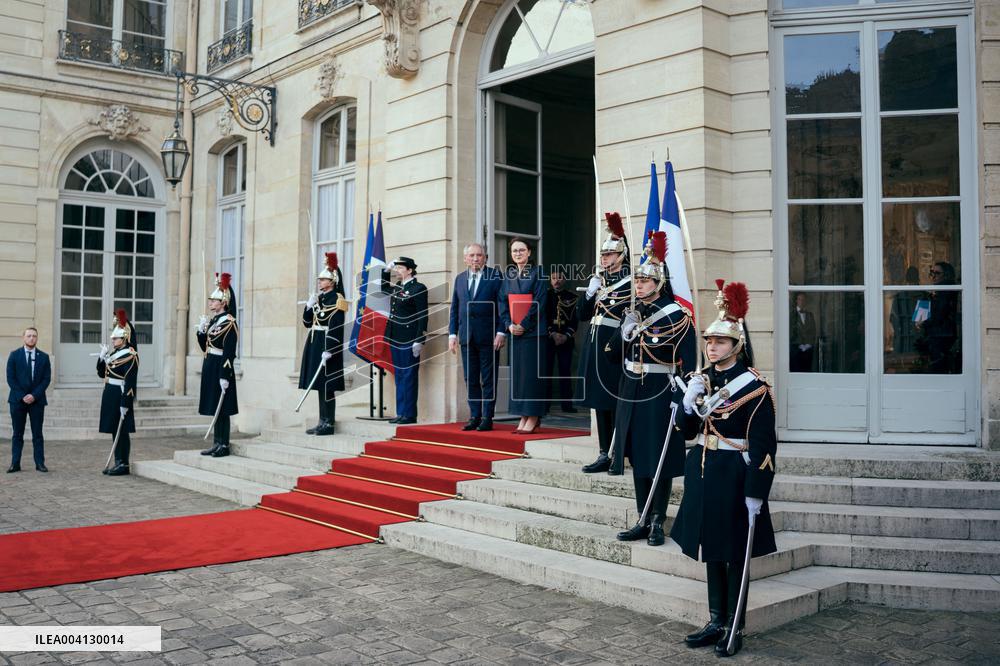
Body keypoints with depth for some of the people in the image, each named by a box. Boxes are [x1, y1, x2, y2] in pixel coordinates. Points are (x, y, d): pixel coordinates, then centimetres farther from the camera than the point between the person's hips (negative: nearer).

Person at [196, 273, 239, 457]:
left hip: (221, 369, -9)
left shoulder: (229, 322, -13)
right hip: (210, 367, 9)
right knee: (214, 407, 12)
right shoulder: (212, 320, 13)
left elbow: (229, 353, -18)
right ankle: (216, 443, 18)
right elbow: (205, 347, 18)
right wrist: (201, 330, 2)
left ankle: (224, 445, 3)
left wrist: (225, 376, -21)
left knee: (222, 408, -4)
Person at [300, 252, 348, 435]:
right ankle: (323, 422, 16)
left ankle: (328, 424, -1)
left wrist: (328, 350, -22)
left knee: (327, 386, -6)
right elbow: (307, 322, 17)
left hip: (328, 345, -9)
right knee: (319, 385, 10)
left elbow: (336, 328, -17)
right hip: (315, 344, 9)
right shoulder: (318, 298, 16)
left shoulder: (337, 300, -10)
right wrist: (309, 306, 1)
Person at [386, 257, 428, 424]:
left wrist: (419, 341, -18)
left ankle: (409, 414, 3)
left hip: (409, 340, -8)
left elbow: (423, 316, -13)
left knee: (409, 376, -3)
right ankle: (400, 412, 18)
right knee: (399, 376, 11)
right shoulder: (396, 287, 13)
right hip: (396, 338, 8)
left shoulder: (418, 289, -9)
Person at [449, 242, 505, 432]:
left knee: (489, 379, 0)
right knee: (470, 379, 8)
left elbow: (502, 306, -4)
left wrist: (500, 332, -11)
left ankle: (487, 418, 6)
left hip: (488, 336, -4)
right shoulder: (460, 279, 13)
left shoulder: (495, 276, -1)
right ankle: (475, 416, 16)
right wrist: (452, 333, 6)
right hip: (467, 337, 5)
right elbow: (454, 308, 14)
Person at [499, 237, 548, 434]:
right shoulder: (508, 275, 12)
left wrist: (523, 325, -15)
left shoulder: (537, 273, -4)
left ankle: (533, 418, 0)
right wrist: (509, 324, -5)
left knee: (531, 372, -5)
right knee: (517, 372, 5)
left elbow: (539, 302, -11)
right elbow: (503, 301, 10)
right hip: (514, 331, 6)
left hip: (532, 330, -6)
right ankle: (523, 417, 11)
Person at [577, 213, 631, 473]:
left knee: (614, 403, -3)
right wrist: (590, 291, -1)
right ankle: (604, 454, 17)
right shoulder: (600, 280, 14)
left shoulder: (630, 284, -8)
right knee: (599, 402, 10)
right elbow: (583, 314, 13)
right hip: (594, 346, 7)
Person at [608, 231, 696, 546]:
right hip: (632, 394, 6)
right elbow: (615, 353, 10)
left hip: (661, 396, -6)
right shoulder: (631, 314, 9)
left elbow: (688, 364, -13)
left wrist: (681, 403, -18)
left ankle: (657, 523, 11)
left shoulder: (677, 316, -10)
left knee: (660, 461, 1)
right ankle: (643, 522, 19)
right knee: (638, 459, 10)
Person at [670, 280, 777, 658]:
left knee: (734, 556, 4)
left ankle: (735, 629, 17)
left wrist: (756, 493, -18)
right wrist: (689, 403, -9)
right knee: (711, 551, 14)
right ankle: (716, 622, 26)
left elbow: (764, 446, -15)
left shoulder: (754, 387, -13)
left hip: (734, 478, -6)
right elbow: (687, 432, 10)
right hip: (703, 475, 7)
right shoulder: (701, 381, 7)